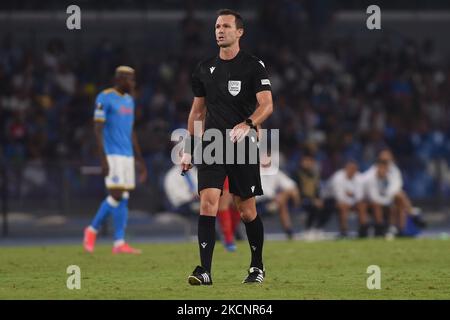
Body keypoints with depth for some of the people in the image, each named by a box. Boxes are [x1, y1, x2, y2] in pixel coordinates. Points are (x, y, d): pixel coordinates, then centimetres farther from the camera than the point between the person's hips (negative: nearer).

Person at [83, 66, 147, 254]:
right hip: (112, 155, -8)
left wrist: (140, 160, 19)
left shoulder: (129, 100, 16)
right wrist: (103, 159, -19)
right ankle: (92, 230, 3)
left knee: (123, 198, 3)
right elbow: (98, 129, -13)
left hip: (128, 155, 8)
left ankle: (119, 242, 3)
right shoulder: (104, 98, -8)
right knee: (116, 195, -13)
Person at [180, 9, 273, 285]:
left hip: (243, 147, -3)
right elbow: (197, 111, 19)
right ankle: (205, 271, -17)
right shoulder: (205, 69, 11)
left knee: (247, 210, 4)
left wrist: (247, 125, -30)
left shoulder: (253, 66, -3)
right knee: (208, 203, -13)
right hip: (212, 145, 3)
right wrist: (188, 149, 14)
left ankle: (257, 267, 24)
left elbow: (267, 105, -12)